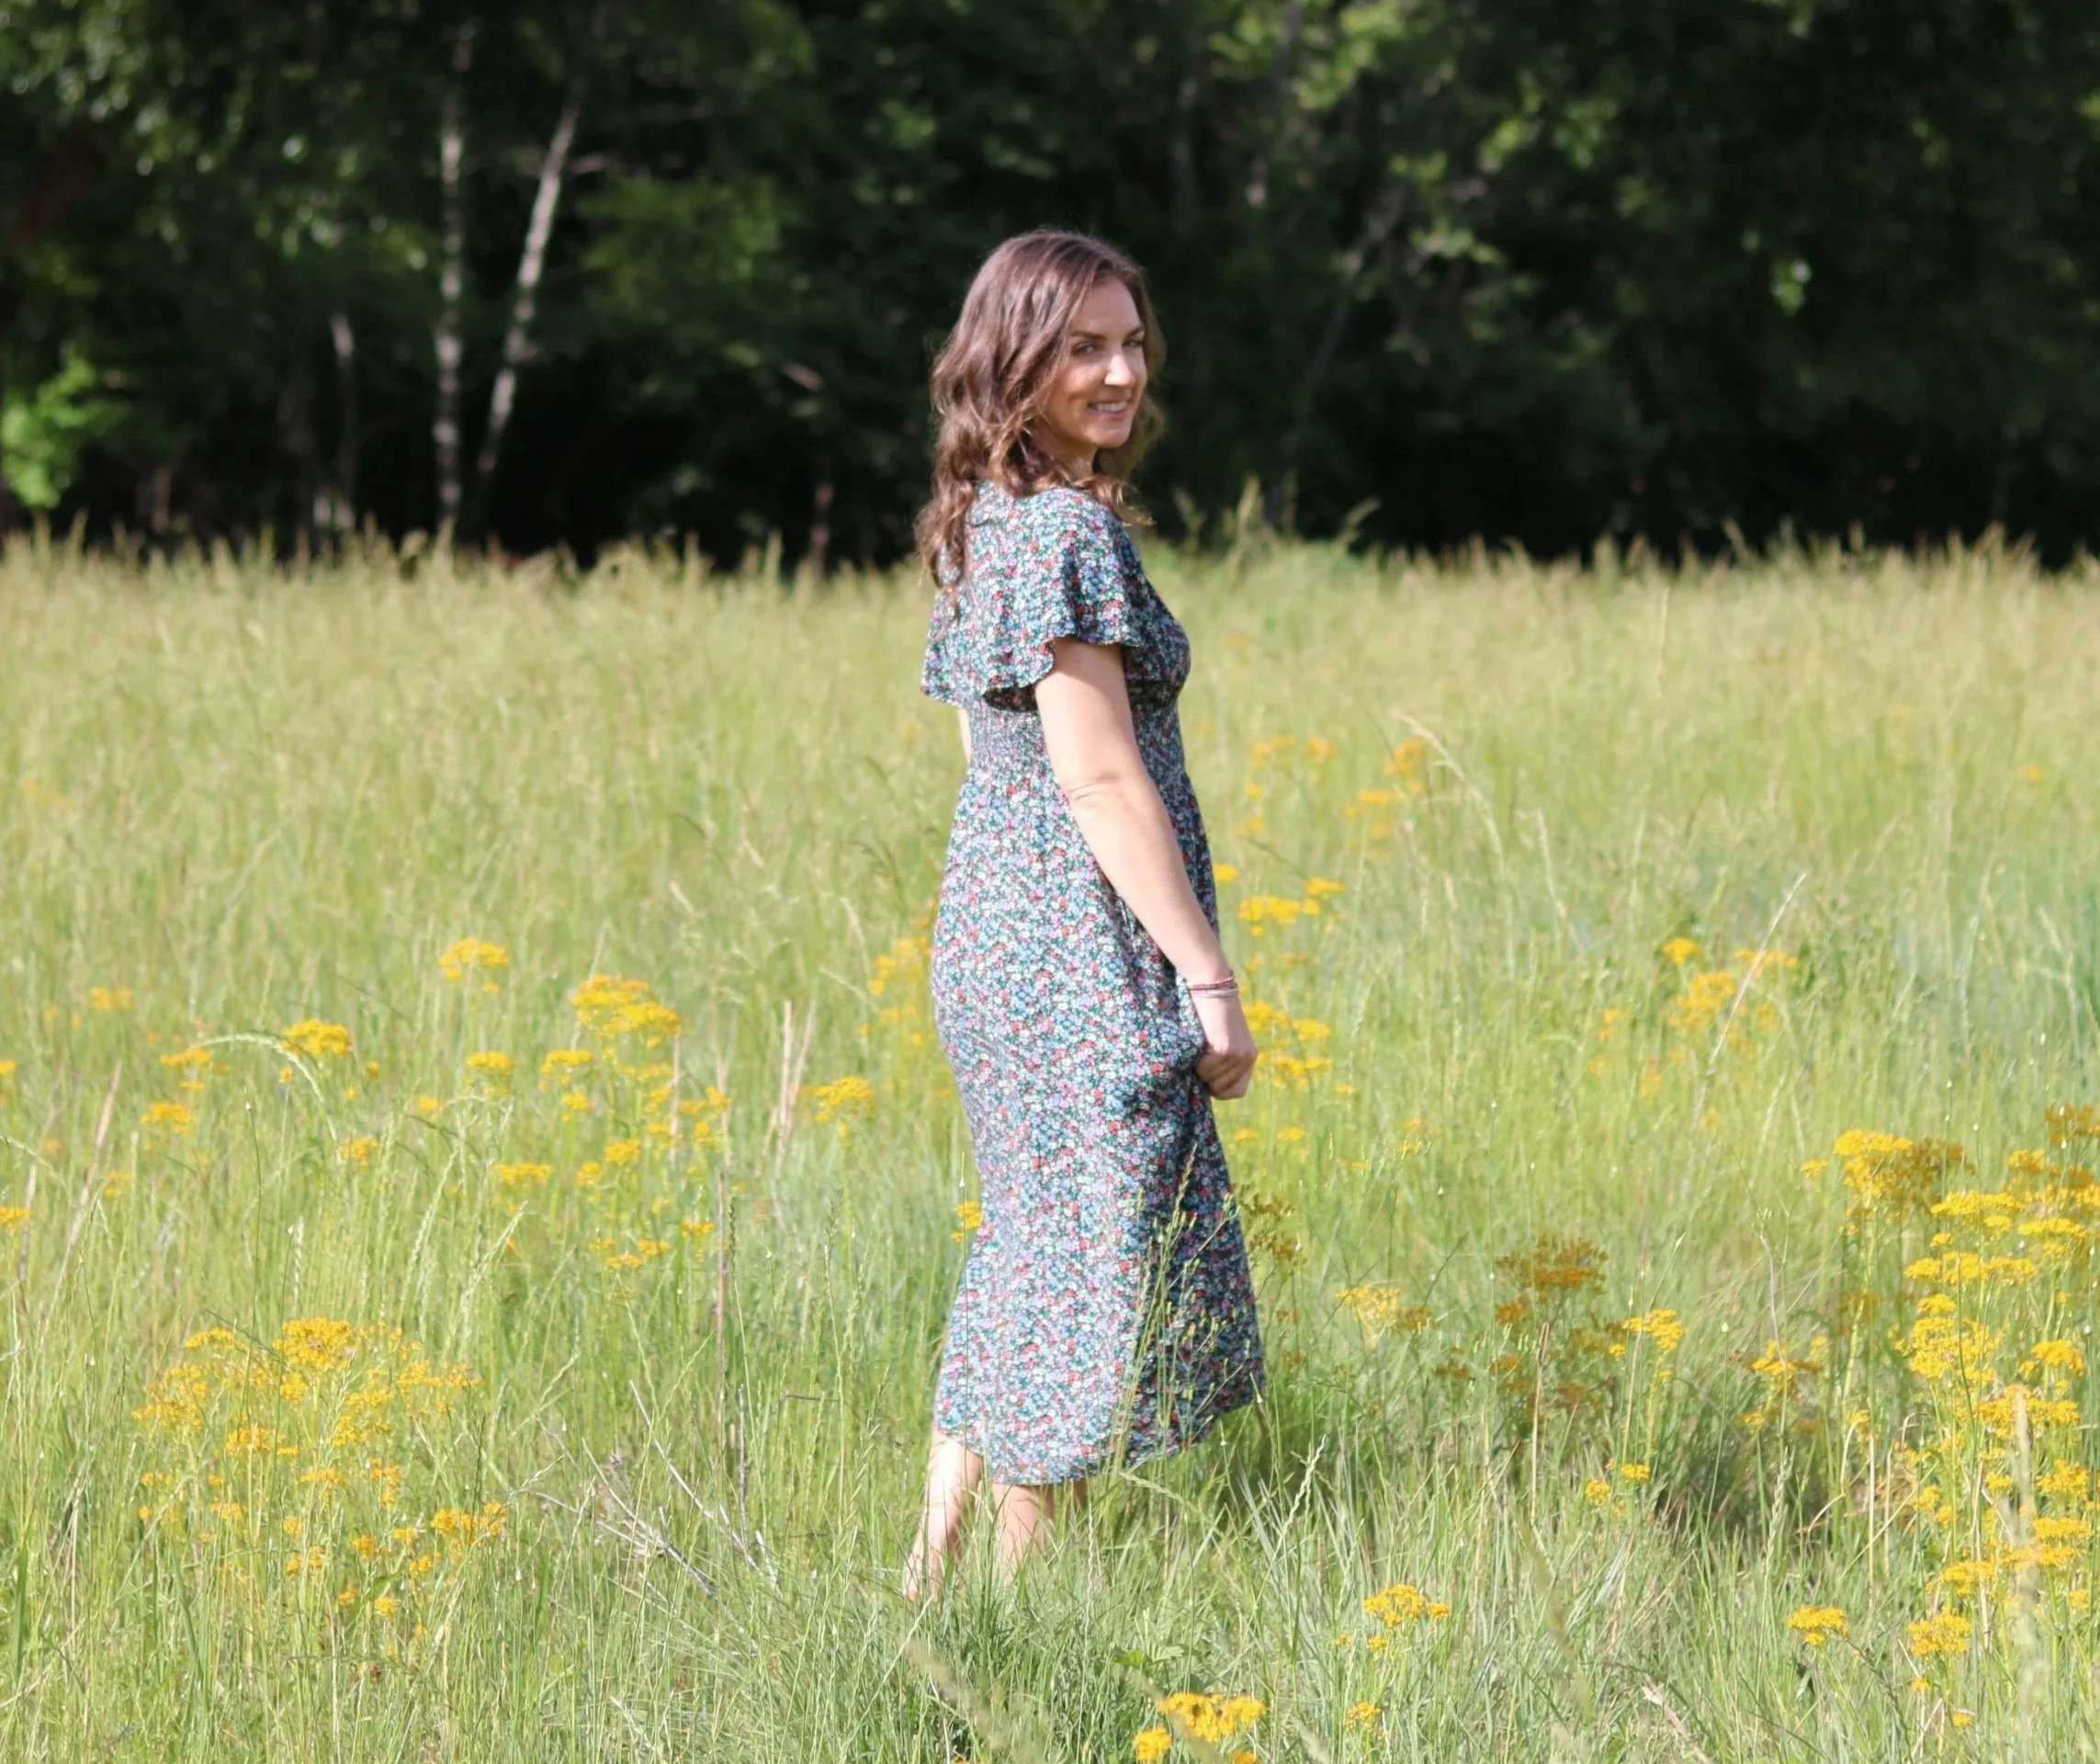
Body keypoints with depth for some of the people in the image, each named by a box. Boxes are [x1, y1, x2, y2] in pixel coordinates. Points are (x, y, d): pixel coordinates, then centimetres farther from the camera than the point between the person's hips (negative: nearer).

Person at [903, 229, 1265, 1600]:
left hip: (991, 926, 10)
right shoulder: (1069, 528, -15)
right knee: (1095, 1285, -4)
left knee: (1029, 1267, 15)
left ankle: (934, 1583, 18)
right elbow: (1101, 774, -19)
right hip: (1087, 951, -10)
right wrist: (1207, 975, -17)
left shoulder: (979, 525, 14)